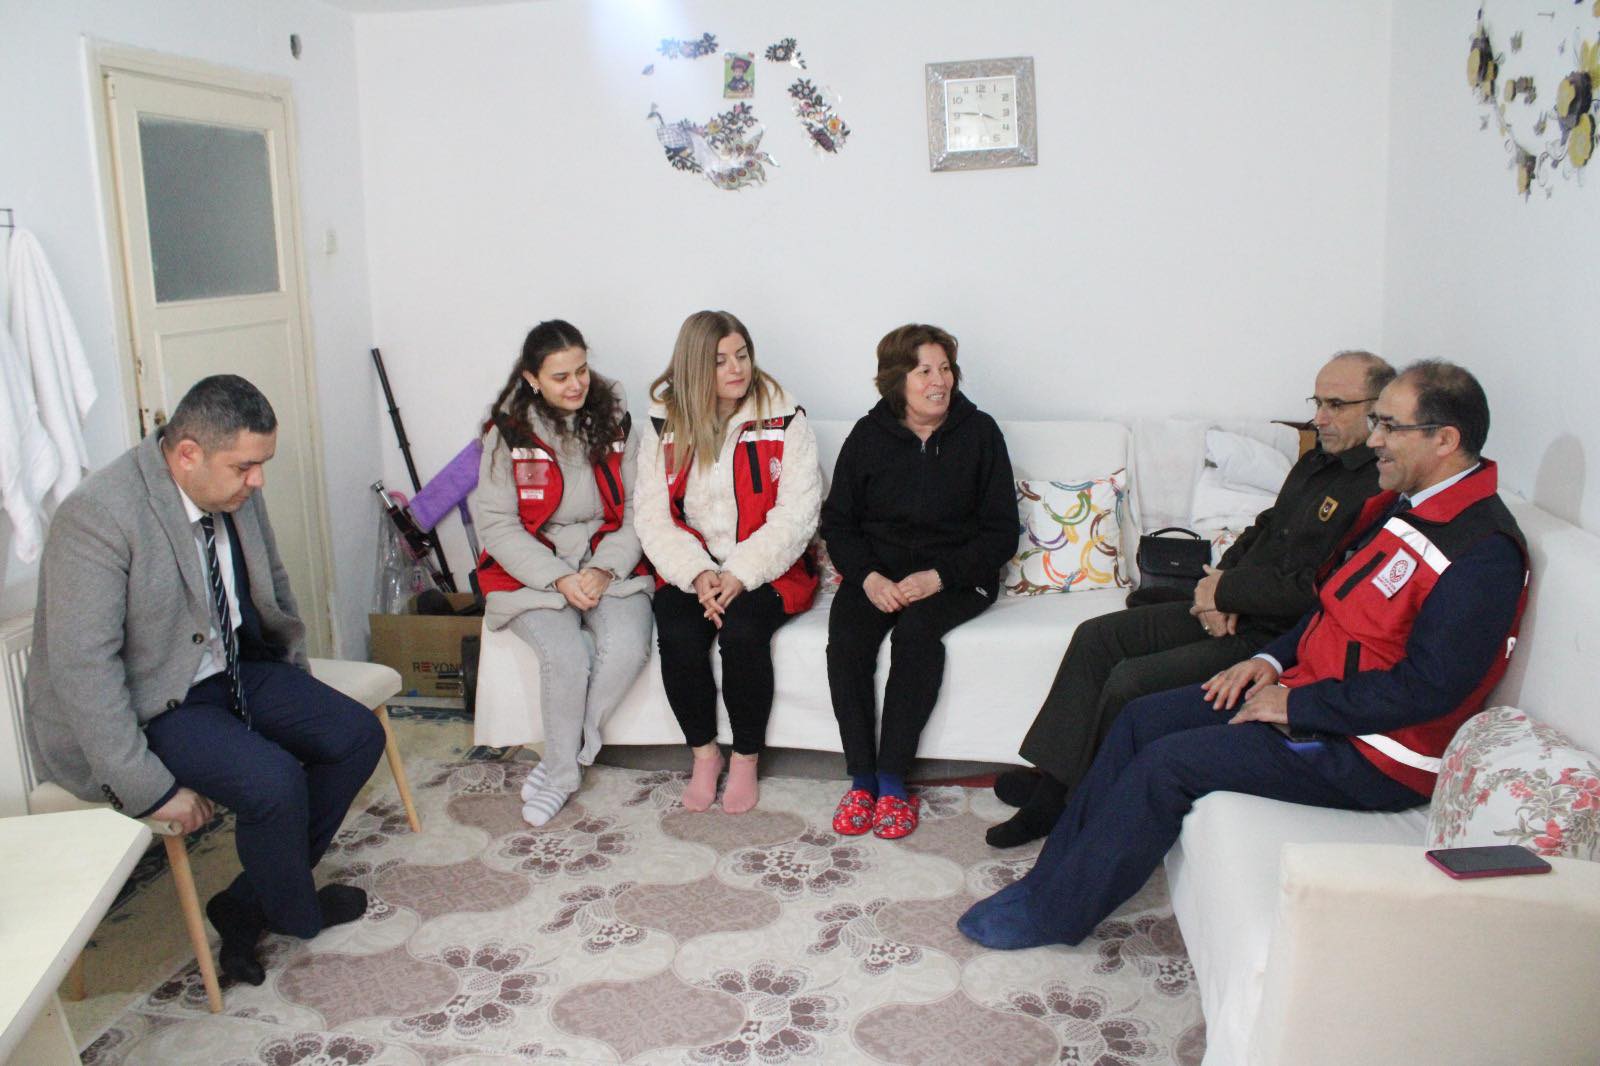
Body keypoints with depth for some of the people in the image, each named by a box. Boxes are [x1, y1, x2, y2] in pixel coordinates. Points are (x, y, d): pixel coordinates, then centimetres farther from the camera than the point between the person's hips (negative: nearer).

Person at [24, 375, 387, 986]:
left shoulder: (237, 492, -3)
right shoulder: (98, 515, -25)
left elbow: (273, 585, 15)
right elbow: (82, 666, -27)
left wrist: (295, 679, 9)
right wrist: (150, 786, -27)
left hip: (232, 672, 8)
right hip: (144, 707, -8)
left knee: (358, 736, -4)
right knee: (273, 781, -27)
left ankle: (247, 907, 6)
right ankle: (294, 913, 6)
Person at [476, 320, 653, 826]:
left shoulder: (614, 419, 4)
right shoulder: (508, 432, -1)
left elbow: (637, 509, 2)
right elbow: (497, 525, -4)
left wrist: (605, 569, -13)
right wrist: (559, 578, -15)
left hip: (608, 562, 2)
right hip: (532, 569, -2)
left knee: (627, 646, -27)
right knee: (567, 655, -28)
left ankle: (566, 755, -5)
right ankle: (563, 770, -2)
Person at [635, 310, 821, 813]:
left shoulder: (783, 419, -3)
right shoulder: (666, 424, 4)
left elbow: (795, 514, -10)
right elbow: (653, 517, -1)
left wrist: (740, 575, -20)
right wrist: (698, 574, -17)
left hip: (767, 569, -2)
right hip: (691, 569, 2)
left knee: (742, 631, -30)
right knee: (677, 635, -26)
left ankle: (746, 758, -8)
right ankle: (703, 753, -3)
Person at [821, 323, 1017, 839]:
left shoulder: (979, 433, -2)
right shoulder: (869, 435, 3)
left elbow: (1001, 531, -3)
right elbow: (837, 520, 6)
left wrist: (938, 576, -17)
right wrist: (868, 576, -14)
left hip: (955, 574, -2)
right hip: (877, 570, 2)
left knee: (916, 627, -33)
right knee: (845, 635, -28)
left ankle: (892, 778, -23)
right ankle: (860, 777, -18)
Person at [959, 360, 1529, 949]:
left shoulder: (1483, 552, -21)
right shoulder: (1404, 504, 9)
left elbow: (1427, 689, -25)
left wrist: (1295, 703, -20)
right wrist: (1274, 659, 2)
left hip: (1369, 756, -10)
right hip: (1308, 689, 10)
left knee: (1169, 761, -18)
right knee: (1143, 718, 1)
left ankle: (1050, 913, -4)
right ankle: (1054, 872, 7)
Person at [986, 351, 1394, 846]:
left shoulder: (1378, 491, -18)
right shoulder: (1317, 462, 14)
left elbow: (1316, 590, -24)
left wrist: (1225, 591, -11)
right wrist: (1221, 581, 1)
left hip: (1275, 637, -10)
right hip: (1230, 613, 10)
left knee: (1130, 682, -21)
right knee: (1095, 638, 1)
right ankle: (1053, 783, 3)